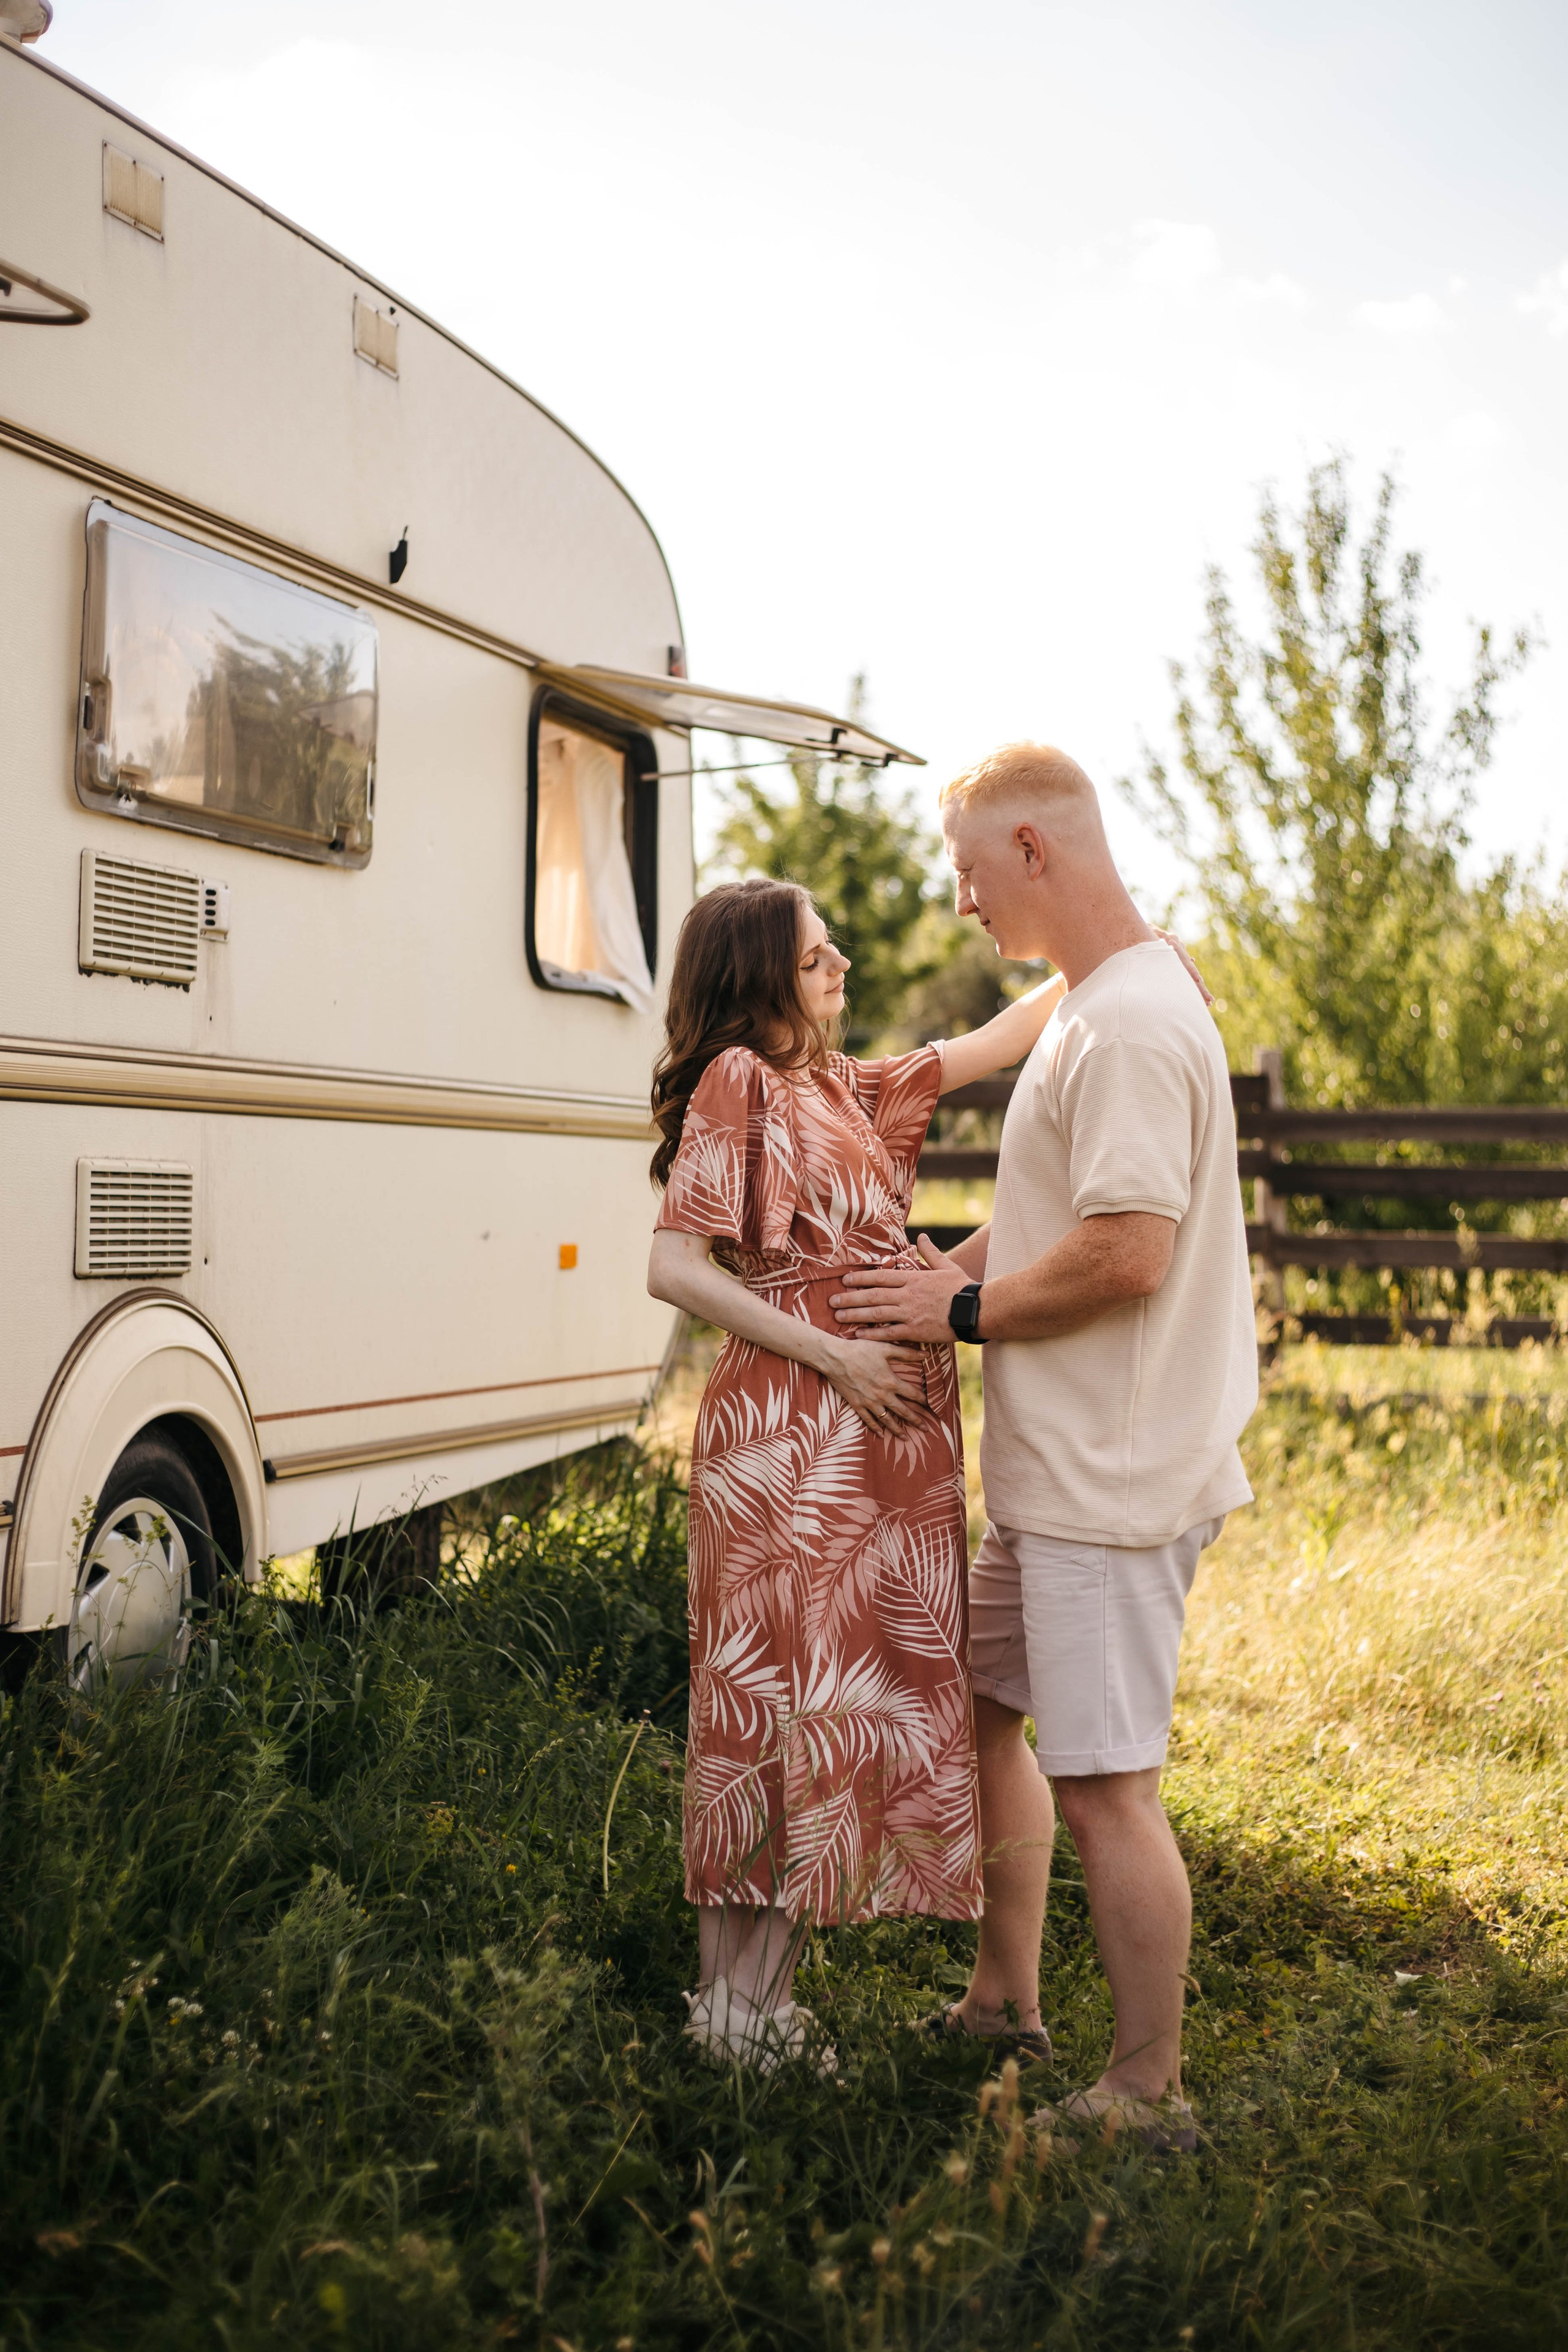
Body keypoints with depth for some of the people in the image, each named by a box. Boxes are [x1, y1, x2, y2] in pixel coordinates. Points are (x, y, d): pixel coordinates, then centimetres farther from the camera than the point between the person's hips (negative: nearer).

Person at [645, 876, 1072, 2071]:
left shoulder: (848, 1088, 16)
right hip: (791, 1432, -8)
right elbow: (676, 1266, -14)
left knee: (842, 1697, 9)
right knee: (782, 1700, -4)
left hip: (886, 1433, 8)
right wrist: (833, 1354, -16)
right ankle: (730, 2002, 7)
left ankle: (763, 1993, 17)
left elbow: (993, 1042, 26)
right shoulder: (738, 1081, -7)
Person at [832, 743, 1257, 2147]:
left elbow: (1127, 1254, -26)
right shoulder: (1096, 1005, 14)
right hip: (1056, 1465, 11)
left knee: (1102, 1782, -3)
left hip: (1111, 1478, -11)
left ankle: (1148, 2096, 11)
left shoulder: (1131, 1024, -20)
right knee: (981, 1711, 21)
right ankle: (1006, 2004, 36)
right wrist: (952, 1271, 10)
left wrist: (963, 1311, -13)